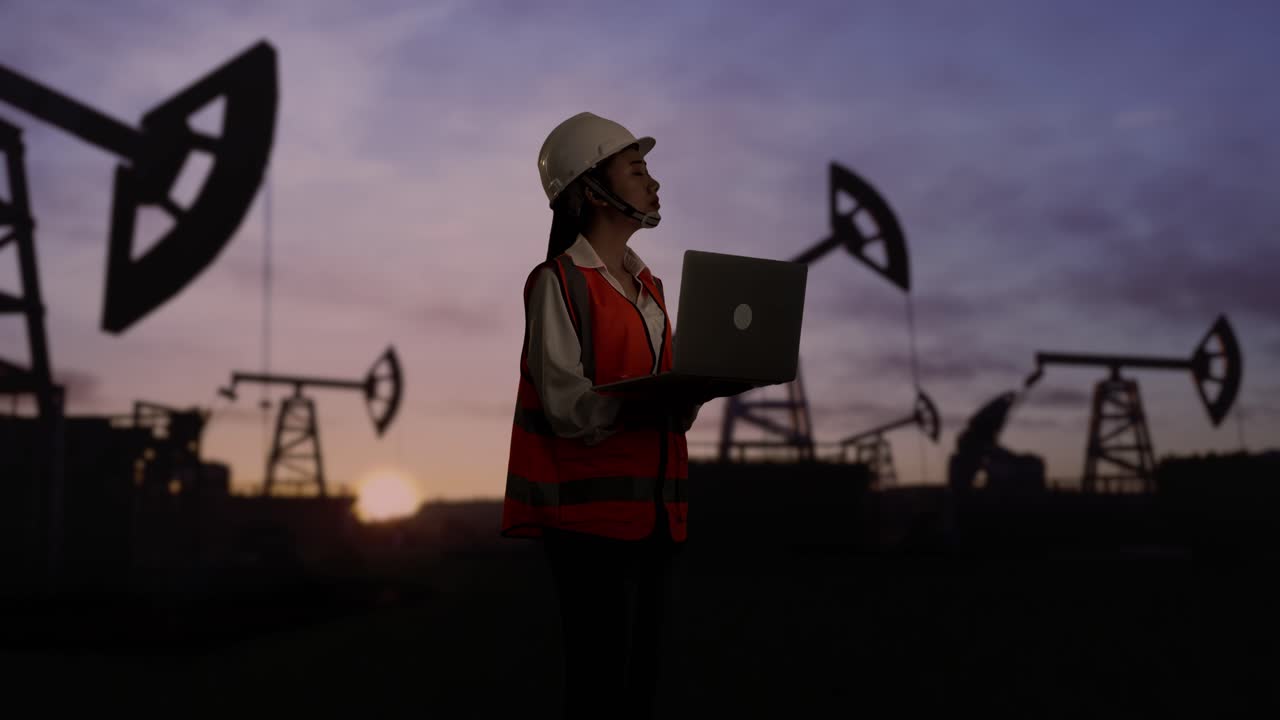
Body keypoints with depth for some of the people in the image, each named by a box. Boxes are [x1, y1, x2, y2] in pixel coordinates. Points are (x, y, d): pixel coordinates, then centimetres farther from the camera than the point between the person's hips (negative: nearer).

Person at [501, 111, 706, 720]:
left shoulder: (648, 286, 18)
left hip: (651, 507, 7)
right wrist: (644, 407, -29)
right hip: (592, 509, -7)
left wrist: (682, 397, -2)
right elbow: (566, 407, -14)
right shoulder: (559, 282, -6)